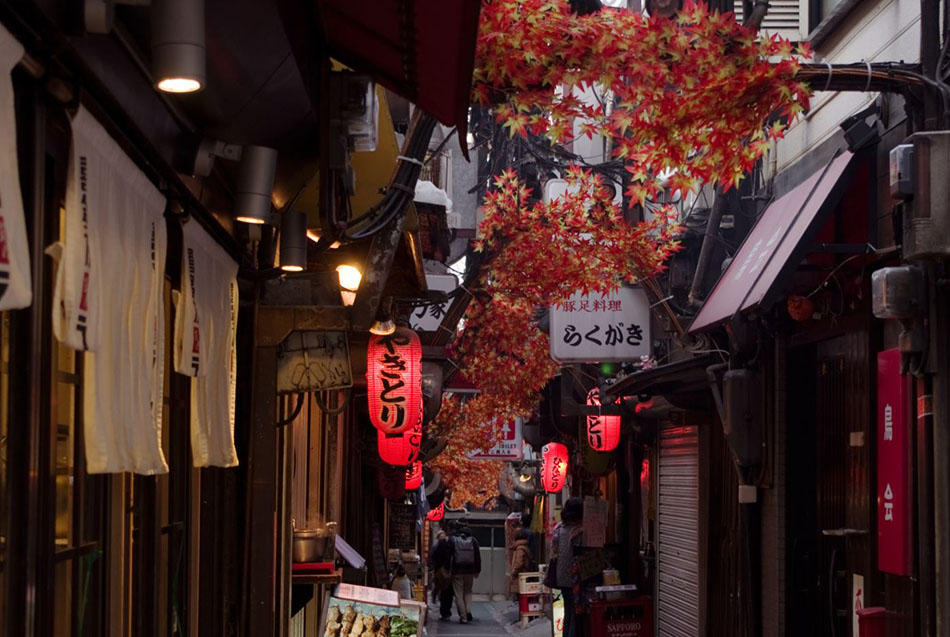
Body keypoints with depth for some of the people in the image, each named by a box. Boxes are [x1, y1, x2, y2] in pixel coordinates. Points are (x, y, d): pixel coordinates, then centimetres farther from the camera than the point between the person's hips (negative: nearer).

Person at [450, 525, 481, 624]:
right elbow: (478, 557, 6)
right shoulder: (473, 541, 7)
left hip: (457, 571, -2)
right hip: (470, 571, 2)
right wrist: (477, 570, 11)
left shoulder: (453, 540, 2)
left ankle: (463, 617, -2)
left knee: (459, 595, 3)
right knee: (468, 592, 19)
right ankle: (468, 611, -2)